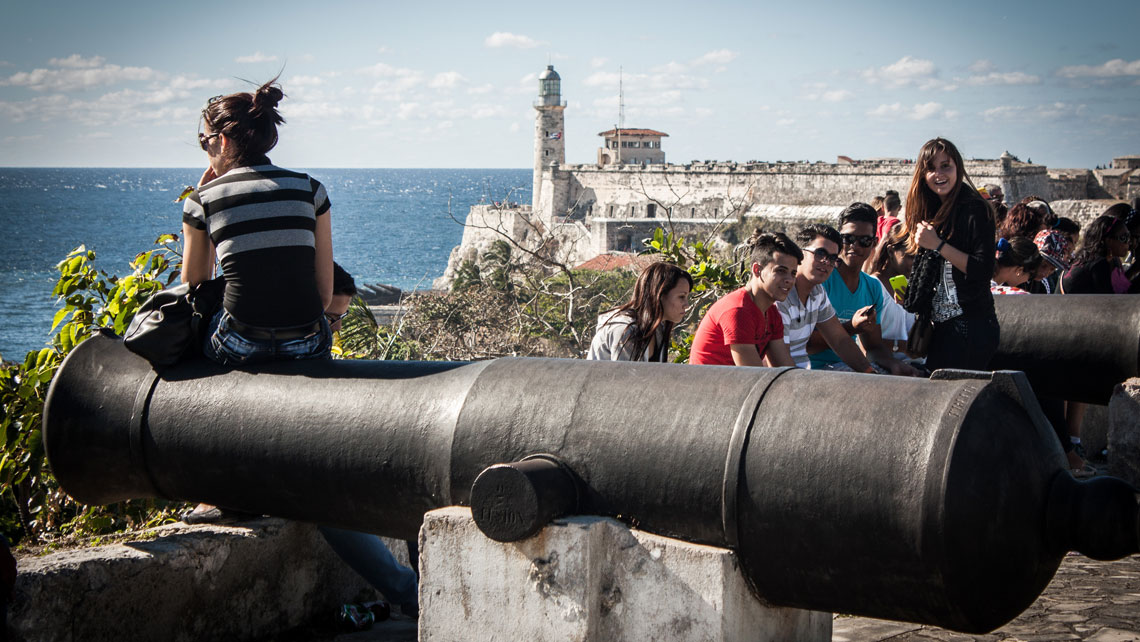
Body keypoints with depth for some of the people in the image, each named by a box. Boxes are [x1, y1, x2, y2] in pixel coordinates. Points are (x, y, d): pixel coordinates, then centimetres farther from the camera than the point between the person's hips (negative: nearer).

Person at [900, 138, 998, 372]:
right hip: (942, 325, 8)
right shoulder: (930, 211, 14)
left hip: (972, 326, -8)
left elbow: (983, 270, -18)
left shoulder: (975, 209, -10)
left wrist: (938, 244, -18)